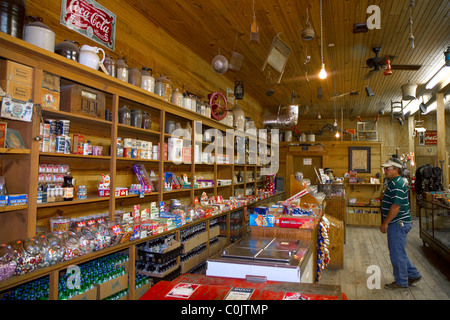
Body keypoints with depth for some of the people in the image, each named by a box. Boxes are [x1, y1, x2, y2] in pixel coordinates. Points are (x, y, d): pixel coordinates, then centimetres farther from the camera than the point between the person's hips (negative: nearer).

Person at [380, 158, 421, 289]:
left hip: (398, 224, -10)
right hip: (397, 224, 10)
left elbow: (396, 206, -25)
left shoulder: (397, 184, -20)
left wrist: (385, 223, -21)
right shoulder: (393, 182, 13)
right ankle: (413, 274, 32)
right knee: (398, 252, 20)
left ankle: (401, 282, 15)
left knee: (397, 253, 2)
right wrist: (386, 222, 22)